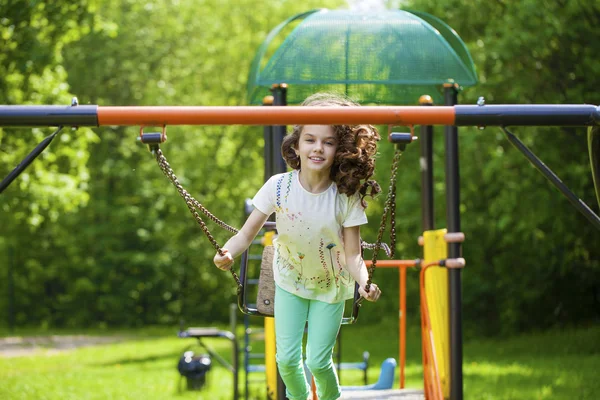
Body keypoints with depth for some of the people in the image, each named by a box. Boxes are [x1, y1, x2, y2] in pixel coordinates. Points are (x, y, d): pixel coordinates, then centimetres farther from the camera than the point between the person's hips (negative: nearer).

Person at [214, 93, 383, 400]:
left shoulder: (347, 197, -25)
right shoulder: (279, 187, -24)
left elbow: (352, 255, -22)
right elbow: (247, 234, -19)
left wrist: (364, 282, -43)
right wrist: (227, 254, -41)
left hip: (330, 286, -1)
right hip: (290, 282, 1)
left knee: (318, 361, -1)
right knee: (287, 358, 0)